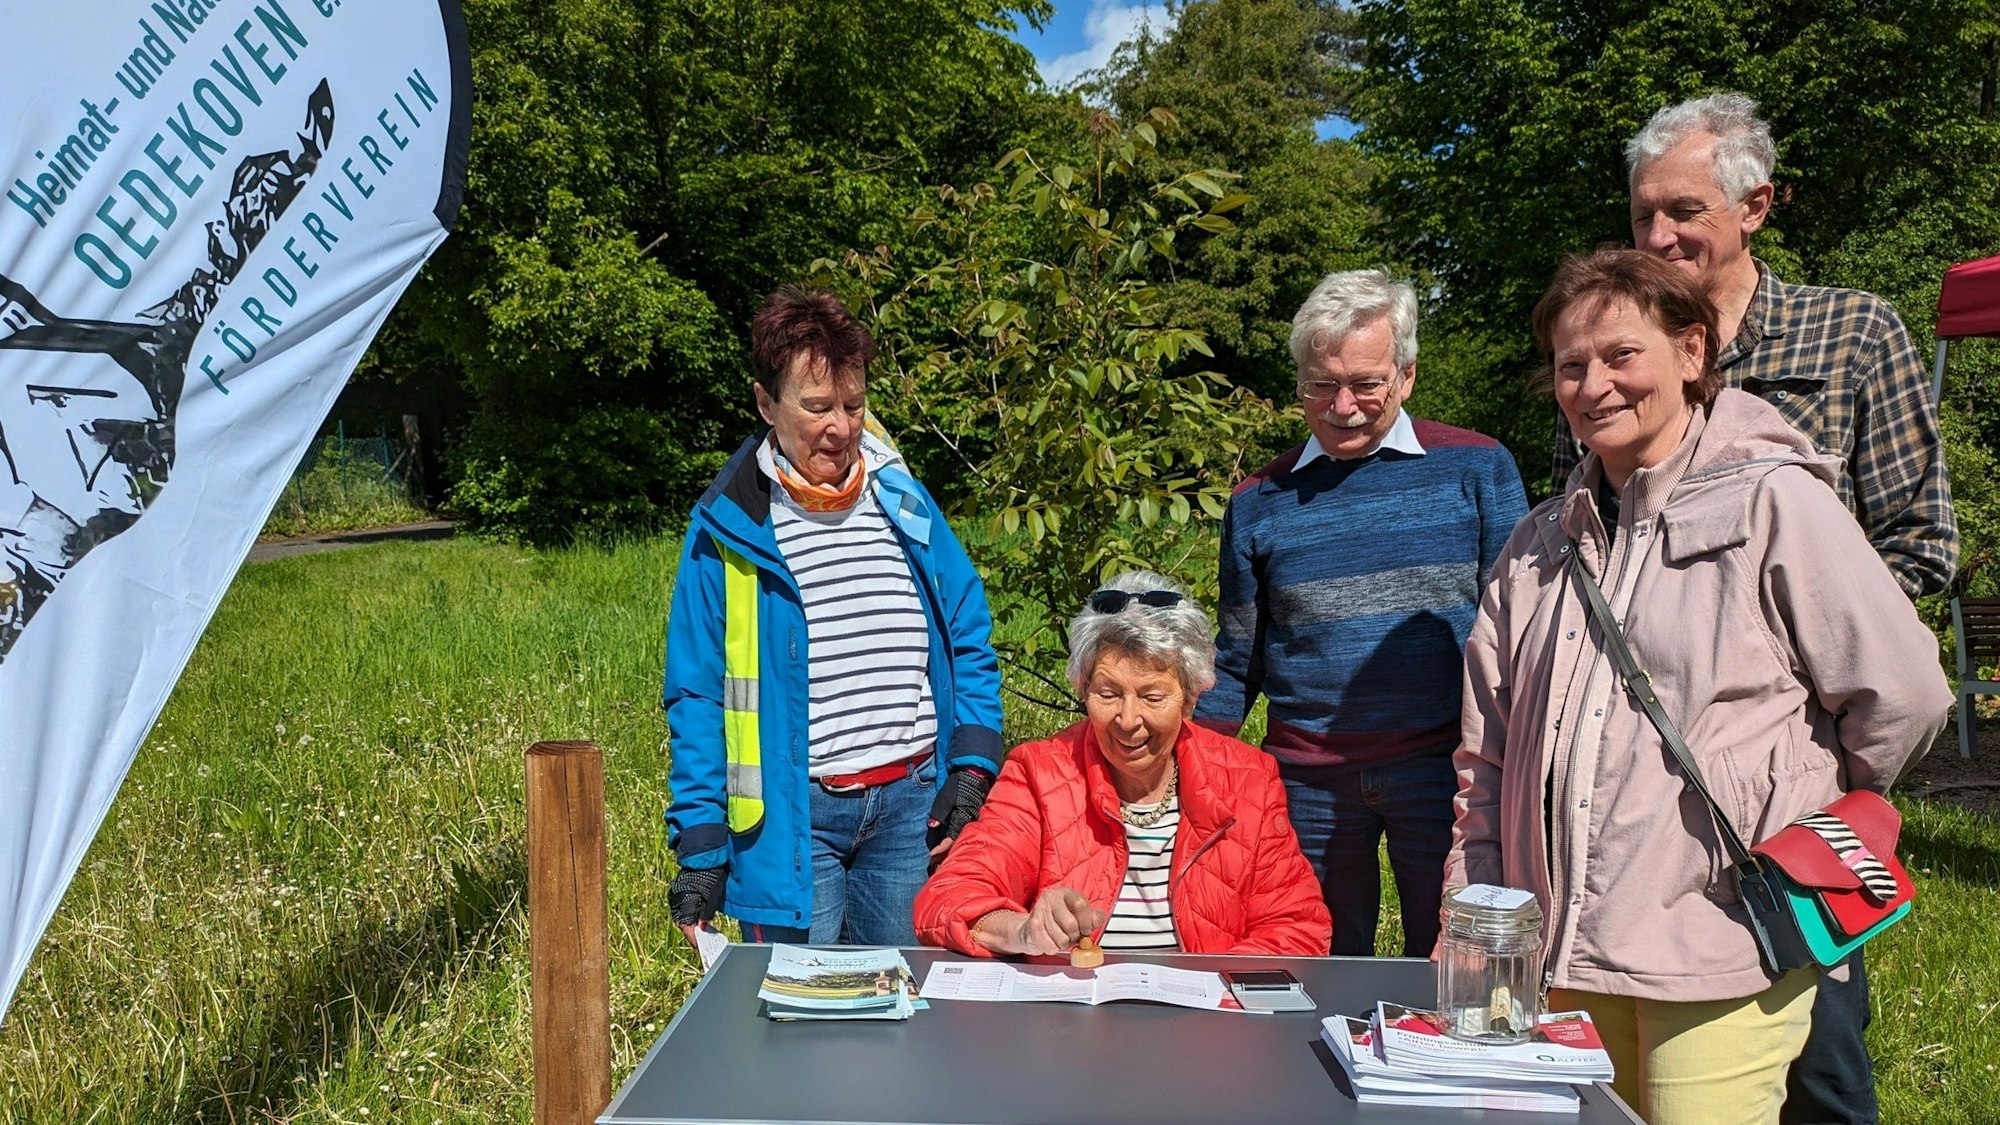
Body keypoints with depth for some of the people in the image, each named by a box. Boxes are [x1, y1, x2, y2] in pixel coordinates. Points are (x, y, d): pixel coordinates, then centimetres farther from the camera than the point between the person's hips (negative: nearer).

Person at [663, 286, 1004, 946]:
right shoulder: (727, 526, -3)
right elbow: (696, 694, -2)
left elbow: (970, 644, 10)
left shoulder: (904, 501, 6)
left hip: (913, 804, 3)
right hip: (791, 819, -3)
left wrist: (972, 769, -1)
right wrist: (700, 848, -6)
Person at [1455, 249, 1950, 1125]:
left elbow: (1902, 693, -6)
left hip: (1718, 963, -5)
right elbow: (1487, 755, 15)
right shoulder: (1542, 544, 12)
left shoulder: (1775, 503, -5)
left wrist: (1787, 825, 4)